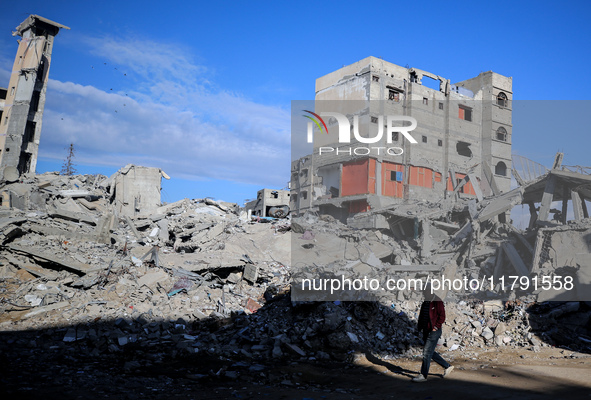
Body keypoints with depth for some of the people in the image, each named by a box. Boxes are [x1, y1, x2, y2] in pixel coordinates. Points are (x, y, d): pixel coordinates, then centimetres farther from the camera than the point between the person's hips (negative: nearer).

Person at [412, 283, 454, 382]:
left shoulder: (438, 303, -11)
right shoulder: (425, 303, 13)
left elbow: (442, 317, -15)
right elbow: (421, 316, 21)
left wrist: (436, 327, -17)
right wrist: (420, 327, 11)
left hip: (434, 332, -9)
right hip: (426, 332, 9)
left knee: (427, 353, -7)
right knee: (431, 353, 14)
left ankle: (423, 375, 0)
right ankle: (447, 366, 29)